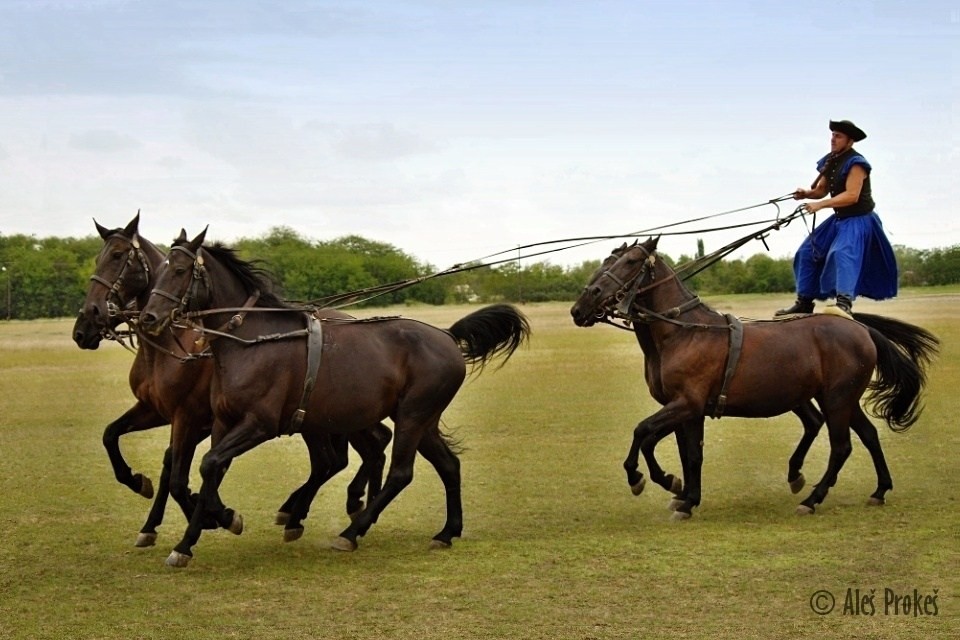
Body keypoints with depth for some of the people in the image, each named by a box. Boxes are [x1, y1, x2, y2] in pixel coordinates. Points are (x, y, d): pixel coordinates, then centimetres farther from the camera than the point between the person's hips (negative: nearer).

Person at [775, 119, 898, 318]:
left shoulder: (856, 163, -19)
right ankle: (804, 302, 12)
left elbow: (851, 196, -27)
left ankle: (844, 303, -44)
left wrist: (820, 204, -30)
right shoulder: (829, 161, 6)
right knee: (807, 251, 5)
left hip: (859, 220, -9)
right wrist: (806, 194, -10)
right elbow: (822, 190, 12)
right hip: (839, 219, 9)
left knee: (842, 253, -32)